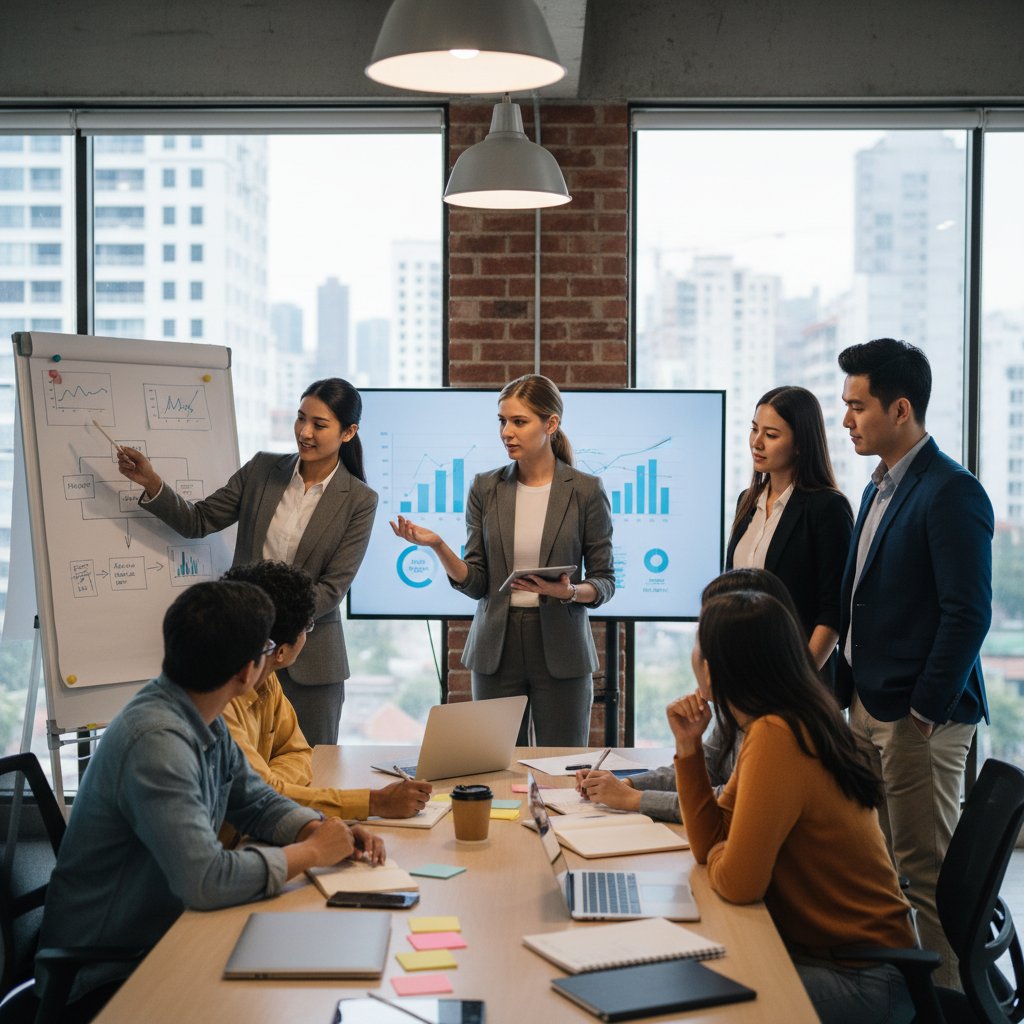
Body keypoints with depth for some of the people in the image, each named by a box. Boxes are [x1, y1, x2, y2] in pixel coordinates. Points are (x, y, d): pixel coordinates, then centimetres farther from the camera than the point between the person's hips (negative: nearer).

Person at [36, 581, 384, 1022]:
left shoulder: (206, 722, 0)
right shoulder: (158, 741, -28)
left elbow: (256, 803, 14)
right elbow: (207, 880, -33)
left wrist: (323, 831, -5)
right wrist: (312, 852, -19)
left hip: (159, 937, 8)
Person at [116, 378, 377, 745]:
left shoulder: (359, 501, -5)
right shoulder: (262, 469, 3)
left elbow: (332, 588, -9)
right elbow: (199, 521, 4)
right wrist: (151, 483, -11)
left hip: (309, 660, -2)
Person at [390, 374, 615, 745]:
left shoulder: (586, 490, -2)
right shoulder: (486, 488, 5)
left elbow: (604, 581, 1)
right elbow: (475, 582, 2)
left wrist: (571, 592, -19)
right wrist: (437, 546, -15)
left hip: (560, 650, -2)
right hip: (496, 648, 2)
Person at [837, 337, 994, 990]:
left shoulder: (952, 492, -14)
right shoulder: (879, 489, 15)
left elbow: (968, 614, -18)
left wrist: (925, 711, -17)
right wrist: (851, 689, 14)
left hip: (920, 720, -9)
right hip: (870, 710, 9)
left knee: (925, 873, -2)